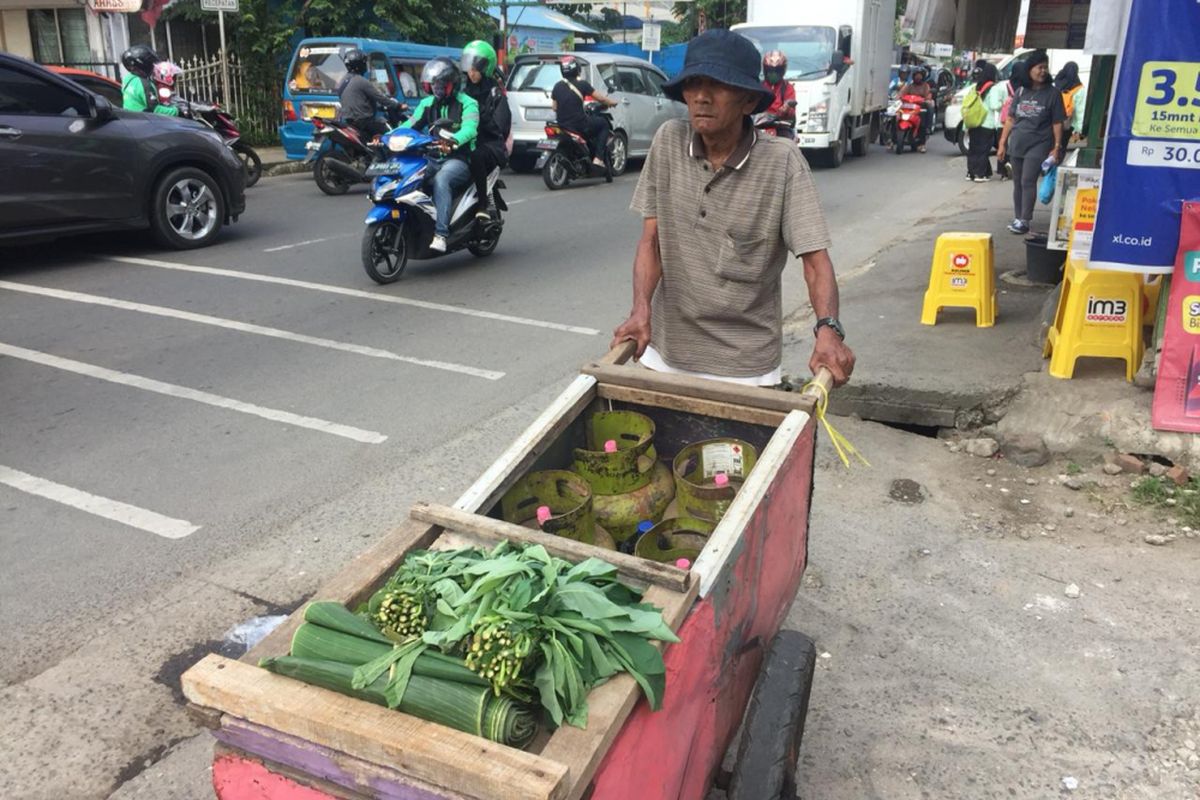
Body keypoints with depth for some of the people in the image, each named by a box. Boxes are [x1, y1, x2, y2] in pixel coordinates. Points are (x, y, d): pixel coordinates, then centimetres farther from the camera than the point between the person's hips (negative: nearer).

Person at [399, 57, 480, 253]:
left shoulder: (467, 103, -2)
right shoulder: (428, 103, 18)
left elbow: (469, 129, -22)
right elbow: (410, 124, 9)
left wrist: (453, 141, -44)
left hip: (459, 159, -6)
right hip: (433, 159, 6)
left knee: (441, 180, -37)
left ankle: (441, 234, -42)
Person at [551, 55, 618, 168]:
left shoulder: (557, 87, 5)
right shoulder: (582, 84, -8)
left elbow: (555, 108, 10)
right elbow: (600, 98, -2)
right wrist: (612, 102, 17)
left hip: (562, 125, 6)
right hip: (579, 124, -6)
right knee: (604, 125, 18)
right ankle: (598, 158, 7)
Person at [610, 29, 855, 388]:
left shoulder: (782, 161, -14)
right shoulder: (669, 141, -5)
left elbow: (814, 257, -15)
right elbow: (651, 240, -3)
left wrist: (827, 329, -32)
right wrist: (641, 309, -18)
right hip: (665, 351, 3)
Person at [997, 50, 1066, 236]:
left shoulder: (1052, 93, -1)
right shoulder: (1021, 92, 8)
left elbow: (1057, 123, -2)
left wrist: (1056, 147, -9)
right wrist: (1002, 143, 6)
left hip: (1038, 145, -4)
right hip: (1016, 144, 4)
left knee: (1028, 182, -12)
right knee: (1017, 183, 9)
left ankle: (1025, 220, -10)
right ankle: (1017, 217, 18)